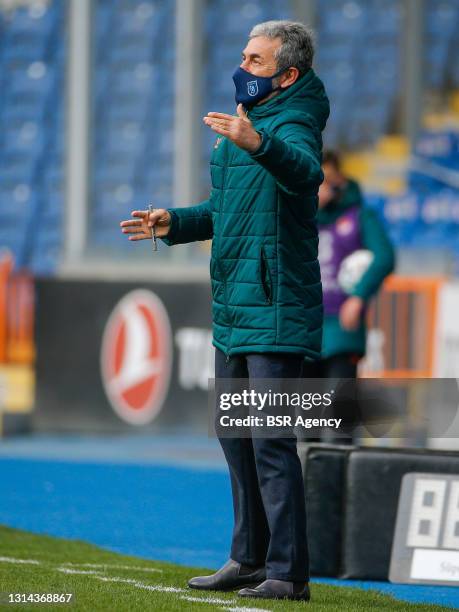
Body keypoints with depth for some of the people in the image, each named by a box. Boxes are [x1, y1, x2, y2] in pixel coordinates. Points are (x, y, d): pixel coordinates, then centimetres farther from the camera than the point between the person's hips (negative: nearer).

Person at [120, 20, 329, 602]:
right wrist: (174, 223, 16)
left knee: (270, 442, -11)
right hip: (233, 311, 10)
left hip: (275, 313, -10)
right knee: (236, 436, 16)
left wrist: (259, 143, -56)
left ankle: (289, 572, -8)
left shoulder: (293, 123, -13)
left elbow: (304, 170, -38)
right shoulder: (242, 121, 17)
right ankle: (249, 558, 27)